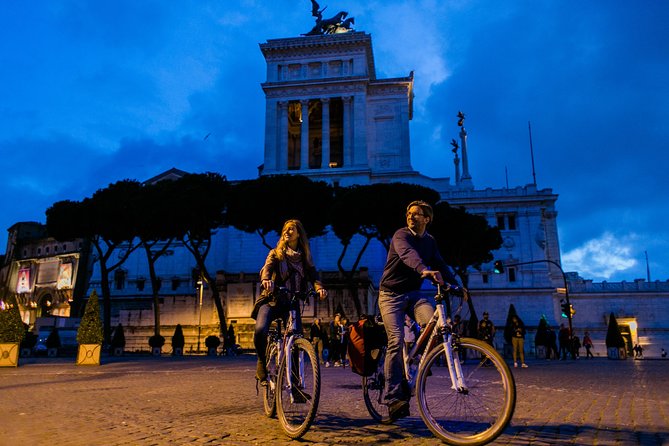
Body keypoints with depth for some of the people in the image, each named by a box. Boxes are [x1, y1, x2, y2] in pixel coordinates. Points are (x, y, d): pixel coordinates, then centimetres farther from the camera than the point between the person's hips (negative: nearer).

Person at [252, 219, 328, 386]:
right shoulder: (276, 253, 6)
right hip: (272, 300, -1)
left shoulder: (304, 257, 11)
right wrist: (266, 280, -38)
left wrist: (319, 288, -27)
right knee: (260, 330, -28)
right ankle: (262, 364, -1)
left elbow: (312, 274, -4)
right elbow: (267, 268, -13)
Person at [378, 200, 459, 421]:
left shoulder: (430, 241, 11)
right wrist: (424, 270, -51)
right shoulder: (401, 235, -10)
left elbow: (440, 265, 7)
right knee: (396, 340, -17)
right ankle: (393, 398, -12)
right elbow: (407, 253, -31)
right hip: (391, 294, -4)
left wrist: (456, 285, -9)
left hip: (413, 294, 5)